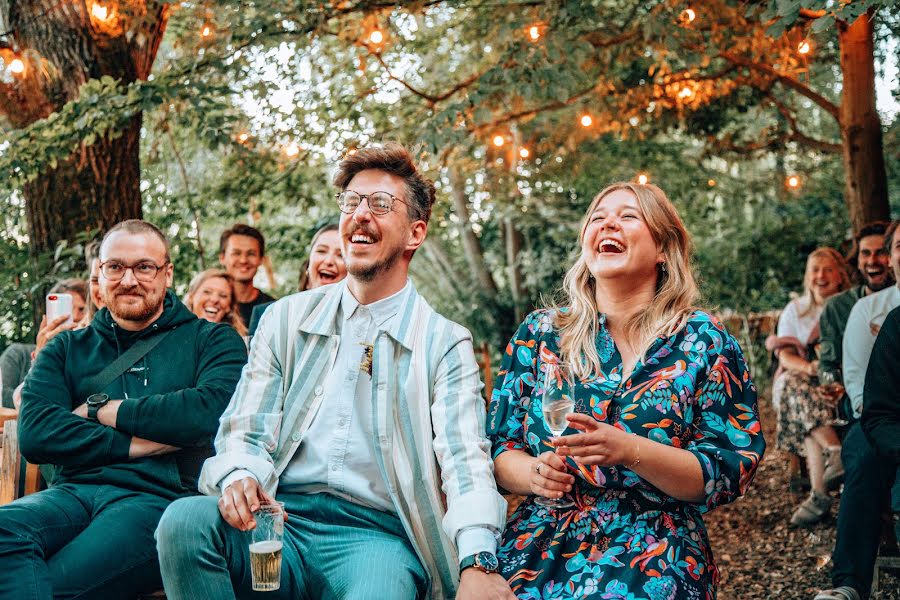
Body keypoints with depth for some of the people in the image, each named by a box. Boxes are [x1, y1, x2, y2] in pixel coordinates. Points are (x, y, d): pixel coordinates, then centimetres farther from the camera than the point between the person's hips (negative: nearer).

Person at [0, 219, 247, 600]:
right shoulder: (66, 349, 21)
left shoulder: (212, 341, 13)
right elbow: (34, 433, 3)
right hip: (73, 493, 4)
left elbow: (210, 412, -9)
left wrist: (100, 408, 1)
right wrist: (137, 444, -6)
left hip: (161, 496, -4)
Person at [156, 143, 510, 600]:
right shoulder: (286, 319, 14)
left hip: (376, 533, -4)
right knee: (184, 520, -26)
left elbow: (465, 459, -8)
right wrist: (239, 476, -17)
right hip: (279, 519, 4)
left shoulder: (445, 344, 5)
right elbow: (244, 430, 9)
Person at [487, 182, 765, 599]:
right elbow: (499, 449, 9)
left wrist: (631, 450, -20)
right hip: (536, 558, 2)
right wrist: (532, 473, -13)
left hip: (654, 565, -1)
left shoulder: (702, 341, 1)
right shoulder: (539, 333, 7)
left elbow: (730, 472, -5)